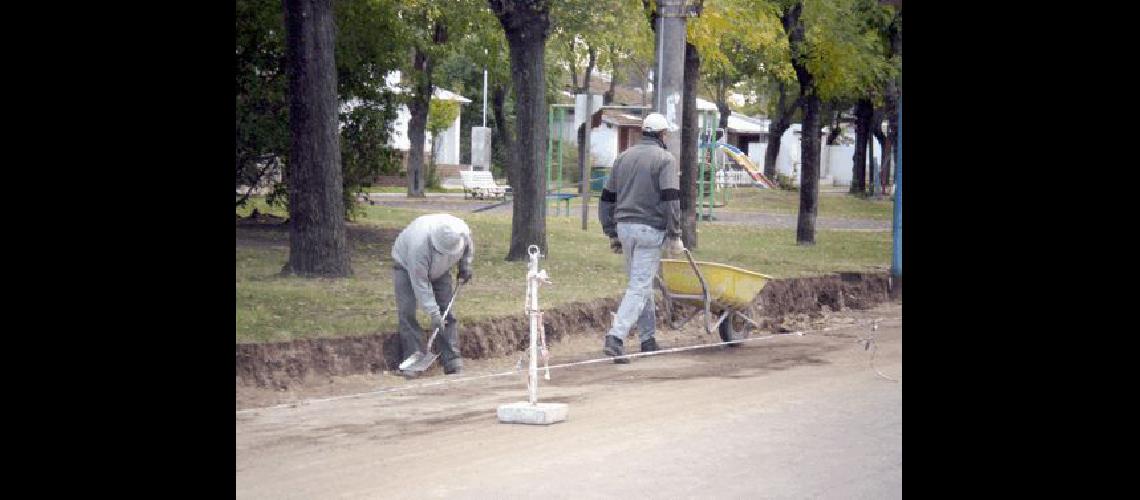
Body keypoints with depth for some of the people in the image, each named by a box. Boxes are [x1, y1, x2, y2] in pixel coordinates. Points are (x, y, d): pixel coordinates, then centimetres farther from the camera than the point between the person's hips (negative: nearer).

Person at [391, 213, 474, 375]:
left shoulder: (462, 231, -31)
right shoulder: (419, 246, -45)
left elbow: (468, 246, -1)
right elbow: (420, 284, -38)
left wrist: (465, 266, -9)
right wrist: (434, 314, -36)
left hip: (439, 270, 4)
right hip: (407, 265, -4)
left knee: (447, 312, -4)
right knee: (407, 313, -16)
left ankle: (453, 361, -3)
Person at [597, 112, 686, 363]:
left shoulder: (624, 157, 13)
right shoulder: (665, 159, -6)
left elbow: (607, 199, 14)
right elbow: (671, 200, -14)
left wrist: (612, 234, 19)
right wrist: (674, 236, -11)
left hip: (624, 227, 6)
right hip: (650, 229, -6)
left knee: (641, 283, 17)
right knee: (640, 286, -7)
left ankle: (648, 339, 21)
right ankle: (615, 338, -19)